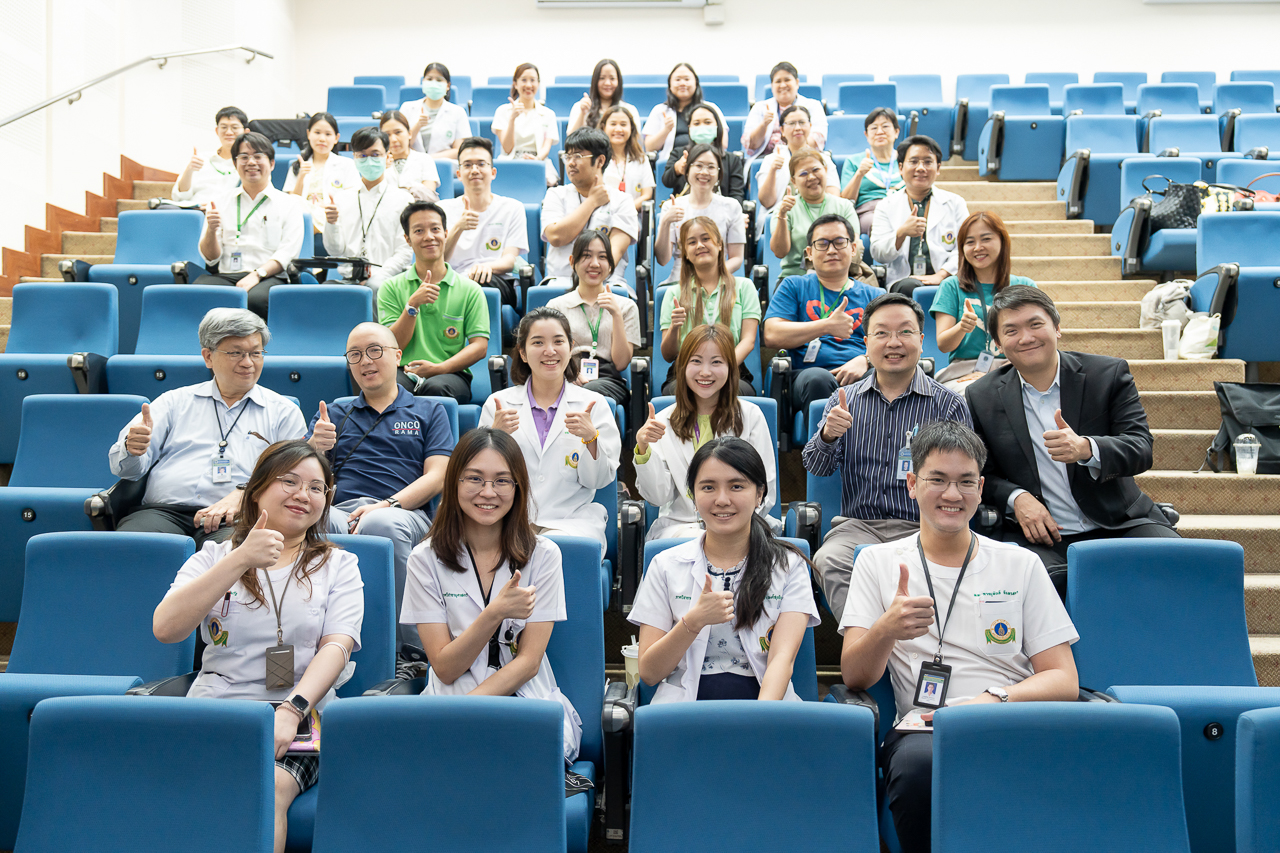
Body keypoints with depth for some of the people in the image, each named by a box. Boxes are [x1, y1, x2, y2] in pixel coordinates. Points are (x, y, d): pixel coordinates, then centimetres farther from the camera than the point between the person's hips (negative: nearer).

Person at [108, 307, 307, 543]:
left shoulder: (284, 412, 17)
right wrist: (132, 450, -10)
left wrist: (243, 496, -14)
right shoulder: (175, 401, 22)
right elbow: (125, 468, 16)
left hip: (233, 523, -1)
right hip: (163, 512, 2)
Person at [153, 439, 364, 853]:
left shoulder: (338, 565, 15)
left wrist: (291, 711, -18)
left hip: (301, 719, 0)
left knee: (271, 786, -33)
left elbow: (337, 645, 0)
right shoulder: (215, 556, 16)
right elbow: (165, 629, -1)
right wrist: (242, 560, -9)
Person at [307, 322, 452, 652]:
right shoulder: (334, 412, 28)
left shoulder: (428, 411, 21)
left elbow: (436, 477, 8)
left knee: (380, 524, -40)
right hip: (338, 512, 2)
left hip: (403, 512, -2)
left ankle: (413, 648, -29)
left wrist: (389, 504, -10)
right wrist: (315, 447, -6)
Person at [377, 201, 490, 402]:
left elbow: (480, 346, 2)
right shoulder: (391, 288, 13)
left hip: (452, 374, 0)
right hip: (404, 373, 0)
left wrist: (438, 368, -14)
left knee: (435, 387, -37)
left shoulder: (470, 289, 11)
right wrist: (412, 305, -11)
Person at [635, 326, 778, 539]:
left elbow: (765, 492, 4)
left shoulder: (750, 416, 6)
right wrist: (643, 448, -14)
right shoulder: (664, 422, 7)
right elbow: (658, 497, 1)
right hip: (680, 524, 0)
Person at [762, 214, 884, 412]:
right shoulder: (794, 286, 21)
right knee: (817, 378, -38)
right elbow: (772, 336, 4)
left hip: (864, 376, 1)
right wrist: (828, 326, -3)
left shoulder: (874, 295, 25)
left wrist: (865, 361, -11)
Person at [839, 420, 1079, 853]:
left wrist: (993, 699, -12)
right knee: (920, 761, -36)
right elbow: (854, 676, 3)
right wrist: (887, 629, -20)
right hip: (923, 727, 0)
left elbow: (1064, 680, 9)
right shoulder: (877, 562, 13)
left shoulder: (1021, 565, 16)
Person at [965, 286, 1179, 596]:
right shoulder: (981, 397, 6)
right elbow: (979, 473, 10)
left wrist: (1087, 448, -27)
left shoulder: (1110, 373, 4)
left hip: (1118, 524, 2)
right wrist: (1016, 497, -12)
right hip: (1038, 536, -1)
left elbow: (1141, 449, -6)